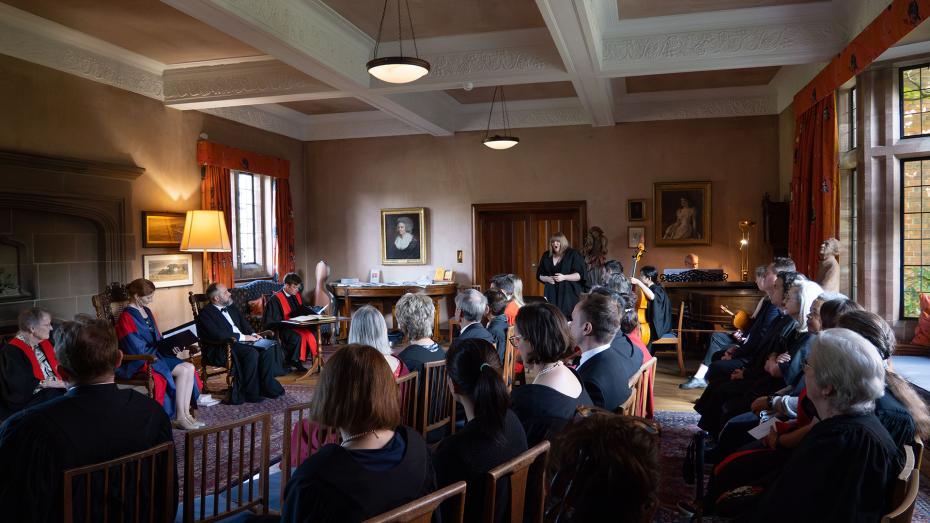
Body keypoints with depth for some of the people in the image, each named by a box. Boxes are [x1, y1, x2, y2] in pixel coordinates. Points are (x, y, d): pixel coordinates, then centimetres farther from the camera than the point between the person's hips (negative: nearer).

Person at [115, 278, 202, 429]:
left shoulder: (146, 311, 13)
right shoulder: (127, 317, -14)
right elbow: (138, 350, -18)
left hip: (154, 354, 8)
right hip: (140, 362, -8)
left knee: (189, 367, -14)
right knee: (182, 370, -24)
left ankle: (186, 414, -16)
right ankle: (180, 418, -16)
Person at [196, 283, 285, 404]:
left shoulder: (232, 308, 20)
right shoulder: (205, 314, -7)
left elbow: (244, 325, 23)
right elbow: (217, 335, -20)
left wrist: (253, 334, 0)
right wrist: (243, 337, -20)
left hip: (241, 343, 8)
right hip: (219, 350, -8)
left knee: (268, 349, -15)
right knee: (252, 353, -31)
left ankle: (267, 386, -10)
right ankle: (251, 393, -20)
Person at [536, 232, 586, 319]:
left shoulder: (573, 254, -1)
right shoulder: (546, 255, 12)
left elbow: (580, 275, -6)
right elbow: (539, 275, 17)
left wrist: (564, 277, -18)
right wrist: (547, 279, -4)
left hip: (568, 293, -3)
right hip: (551, 293, 3)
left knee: (567, 317, -12)